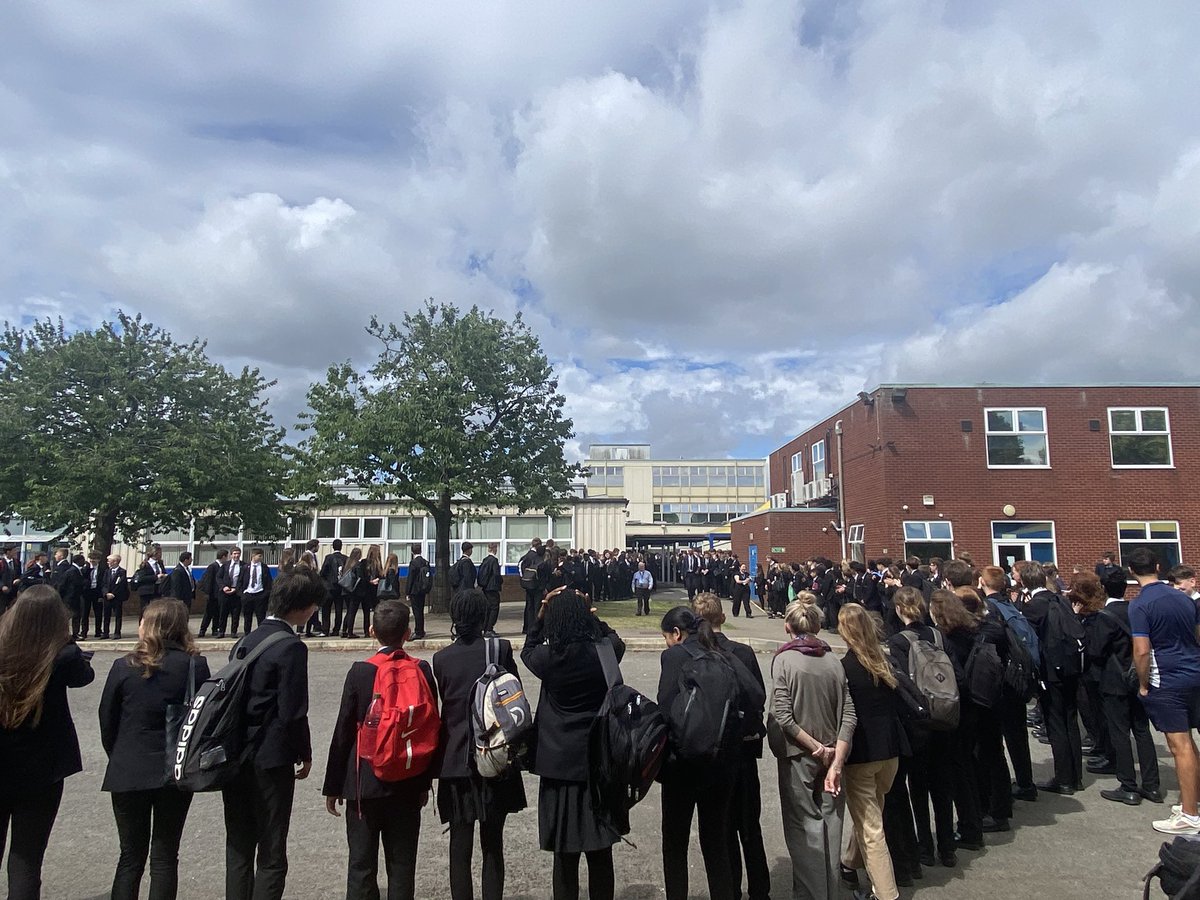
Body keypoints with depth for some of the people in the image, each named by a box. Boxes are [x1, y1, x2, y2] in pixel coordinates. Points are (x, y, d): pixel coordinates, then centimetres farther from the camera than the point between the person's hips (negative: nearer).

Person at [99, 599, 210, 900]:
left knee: (130, 856, 15)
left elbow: (107, 721, -1)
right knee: (165, 857, 11)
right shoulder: (196, 665, -10)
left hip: (129, 773, 0)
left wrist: (120, 758, 15)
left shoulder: (124, 666, -10)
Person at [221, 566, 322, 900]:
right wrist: (305, 755, -3)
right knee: (271, 856, 5)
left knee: (238, 850, 17)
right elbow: (292, 713, -17)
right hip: (271, 762, -7)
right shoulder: (291, 647, -17)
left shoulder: (245, 641, 6)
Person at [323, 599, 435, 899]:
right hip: (408, 784, 2)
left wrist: (333, 786, 4)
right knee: (402, 864, 12)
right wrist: (425, 782, 10)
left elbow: (343, 731, -7)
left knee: (362, 864, 9)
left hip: (364, 783, -1)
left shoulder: (360, 672, -11)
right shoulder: (422, 670, -6)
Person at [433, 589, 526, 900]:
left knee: (460, 845, 10)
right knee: (492, 845, 12)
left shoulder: (442, 658, -3)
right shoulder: (500, 648, -8)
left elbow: (446, 704, 5)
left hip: (456, 761, 1)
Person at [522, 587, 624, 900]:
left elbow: (527, 651, 13)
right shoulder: (604, 651, -9)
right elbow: (615, 638, 16)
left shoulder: (548, 657, -11)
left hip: (559, 763, -1)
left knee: (565, 856, 11)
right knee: (600, 855, 13)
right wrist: (589, 613, 10)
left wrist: (541, 614, 5)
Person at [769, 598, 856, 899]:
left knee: (804, 825, 8)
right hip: (832, 756, 4)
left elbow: (783, 717, -18)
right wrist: (836, 762, -7)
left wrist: (817, 749, -11)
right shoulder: (833, 661, -1)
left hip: (798, 755, -4)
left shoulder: (784, 660, -11)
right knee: (830, 823, 16)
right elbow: (849, 715, -6)